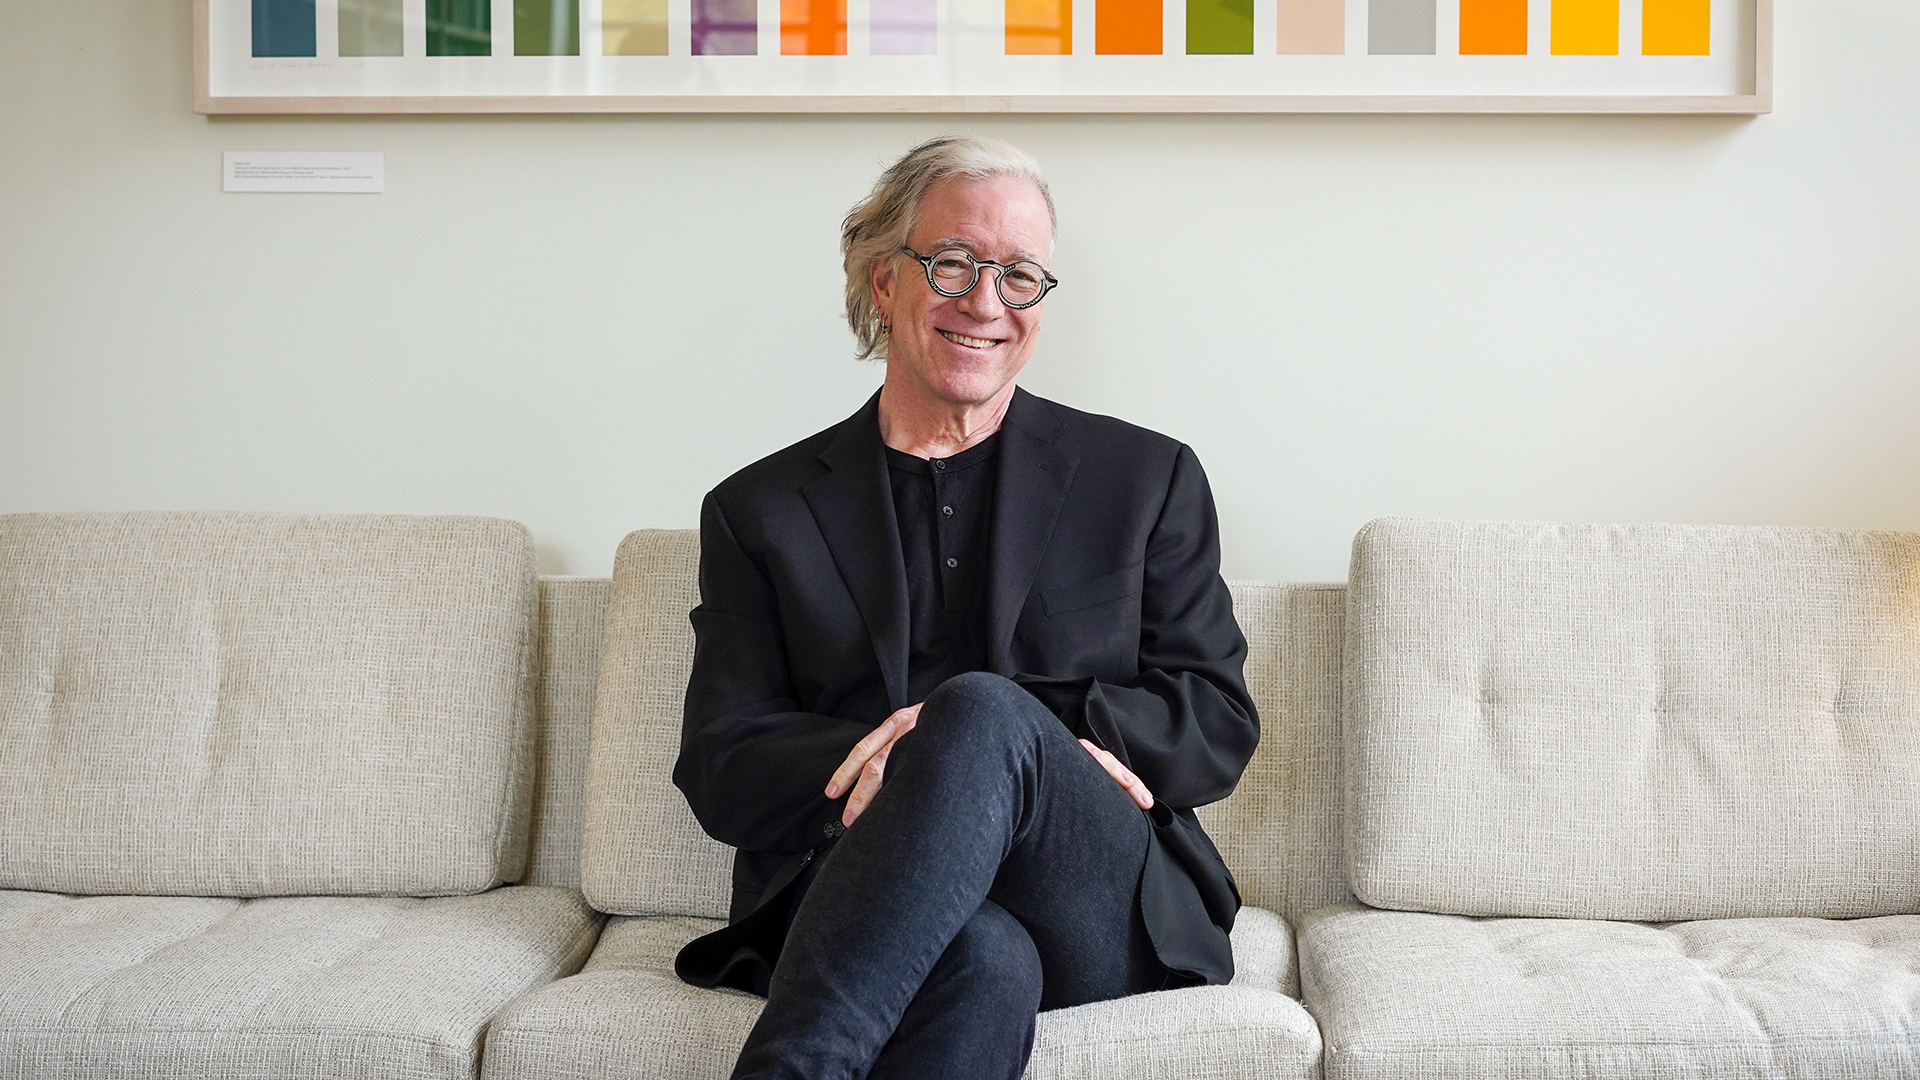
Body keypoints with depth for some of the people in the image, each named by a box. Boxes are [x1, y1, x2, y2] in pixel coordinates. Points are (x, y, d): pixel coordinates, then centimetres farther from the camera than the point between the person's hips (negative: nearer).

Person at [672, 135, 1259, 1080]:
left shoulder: (1147, 479, 15)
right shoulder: (760, 509, 16)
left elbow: (1219, 728, 7)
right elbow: (720, 774, 8)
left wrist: (985, 728, -11)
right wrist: (882, 752, -15)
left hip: (1108, 913, 2)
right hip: (874, 911, -1)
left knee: (979, 713, -34)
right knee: (984, 960, -40)